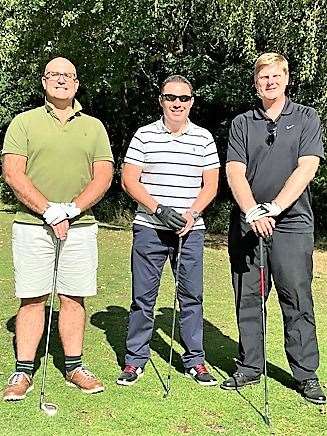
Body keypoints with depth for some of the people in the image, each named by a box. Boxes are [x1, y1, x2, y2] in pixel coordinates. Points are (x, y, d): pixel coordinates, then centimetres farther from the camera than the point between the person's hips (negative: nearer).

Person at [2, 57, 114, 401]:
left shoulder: (94, 127, 12)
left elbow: (103, 176, 3)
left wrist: (70, 209, -11)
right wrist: (50, 211, -14)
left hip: (80, 227, 2)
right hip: (31, 225, -1)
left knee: (73, 298, 6)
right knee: (32, 299, 1)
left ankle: (74, 367, 18)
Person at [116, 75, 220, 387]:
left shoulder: (204, 138, 7)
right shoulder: (144, 135, 4)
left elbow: (210, 185, 6)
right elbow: (129, 180, 0)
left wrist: (191, 213, -10)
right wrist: (159, 210, -12)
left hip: (190, 230, 1)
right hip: (149, 229, -1)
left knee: (191, 295, 6)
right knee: (143, 296, 4)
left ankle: (194, 360, 20)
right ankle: (136, 359, 18)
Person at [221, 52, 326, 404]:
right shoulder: (241, 124, 11)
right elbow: (234, 173, 0)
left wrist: (273, 208, -16)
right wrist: (253, 212, -16)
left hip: (292, 224, -2)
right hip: (247, 225, 2)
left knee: (297, 301, 1)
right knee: (247, 300, 8)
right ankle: (249, 367, 20)